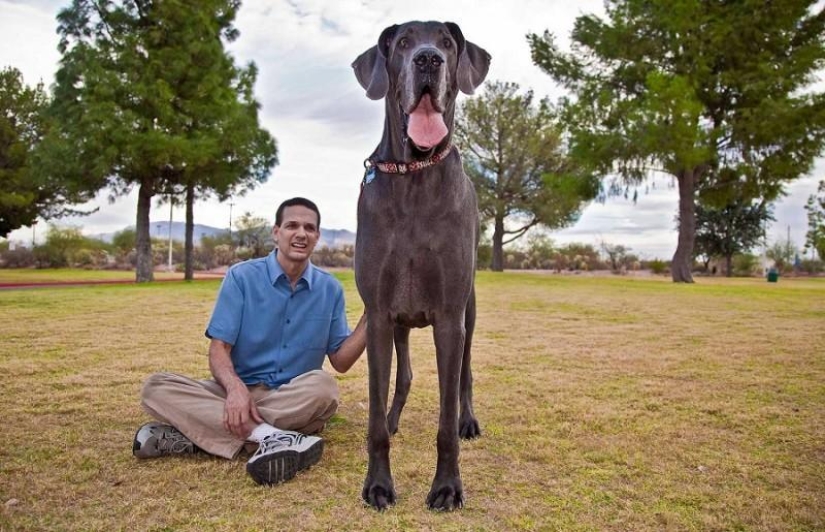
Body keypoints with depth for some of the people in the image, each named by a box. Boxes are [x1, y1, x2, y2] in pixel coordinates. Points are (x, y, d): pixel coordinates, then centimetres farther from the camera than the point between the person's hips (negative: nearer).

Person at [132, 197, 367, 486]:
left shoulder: (330, 289, 4)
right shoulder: (241, 276, -2)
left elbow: (341, 361, 4)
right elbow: (219, 348, -7)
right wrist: (235, 387, -29)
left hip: (297, 402, 1)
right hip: (238, 393, 0)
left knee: (323, 385, -34)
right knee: (156, 387, -23)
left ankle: (193, 432, -29)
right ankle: (272, 437, -38)